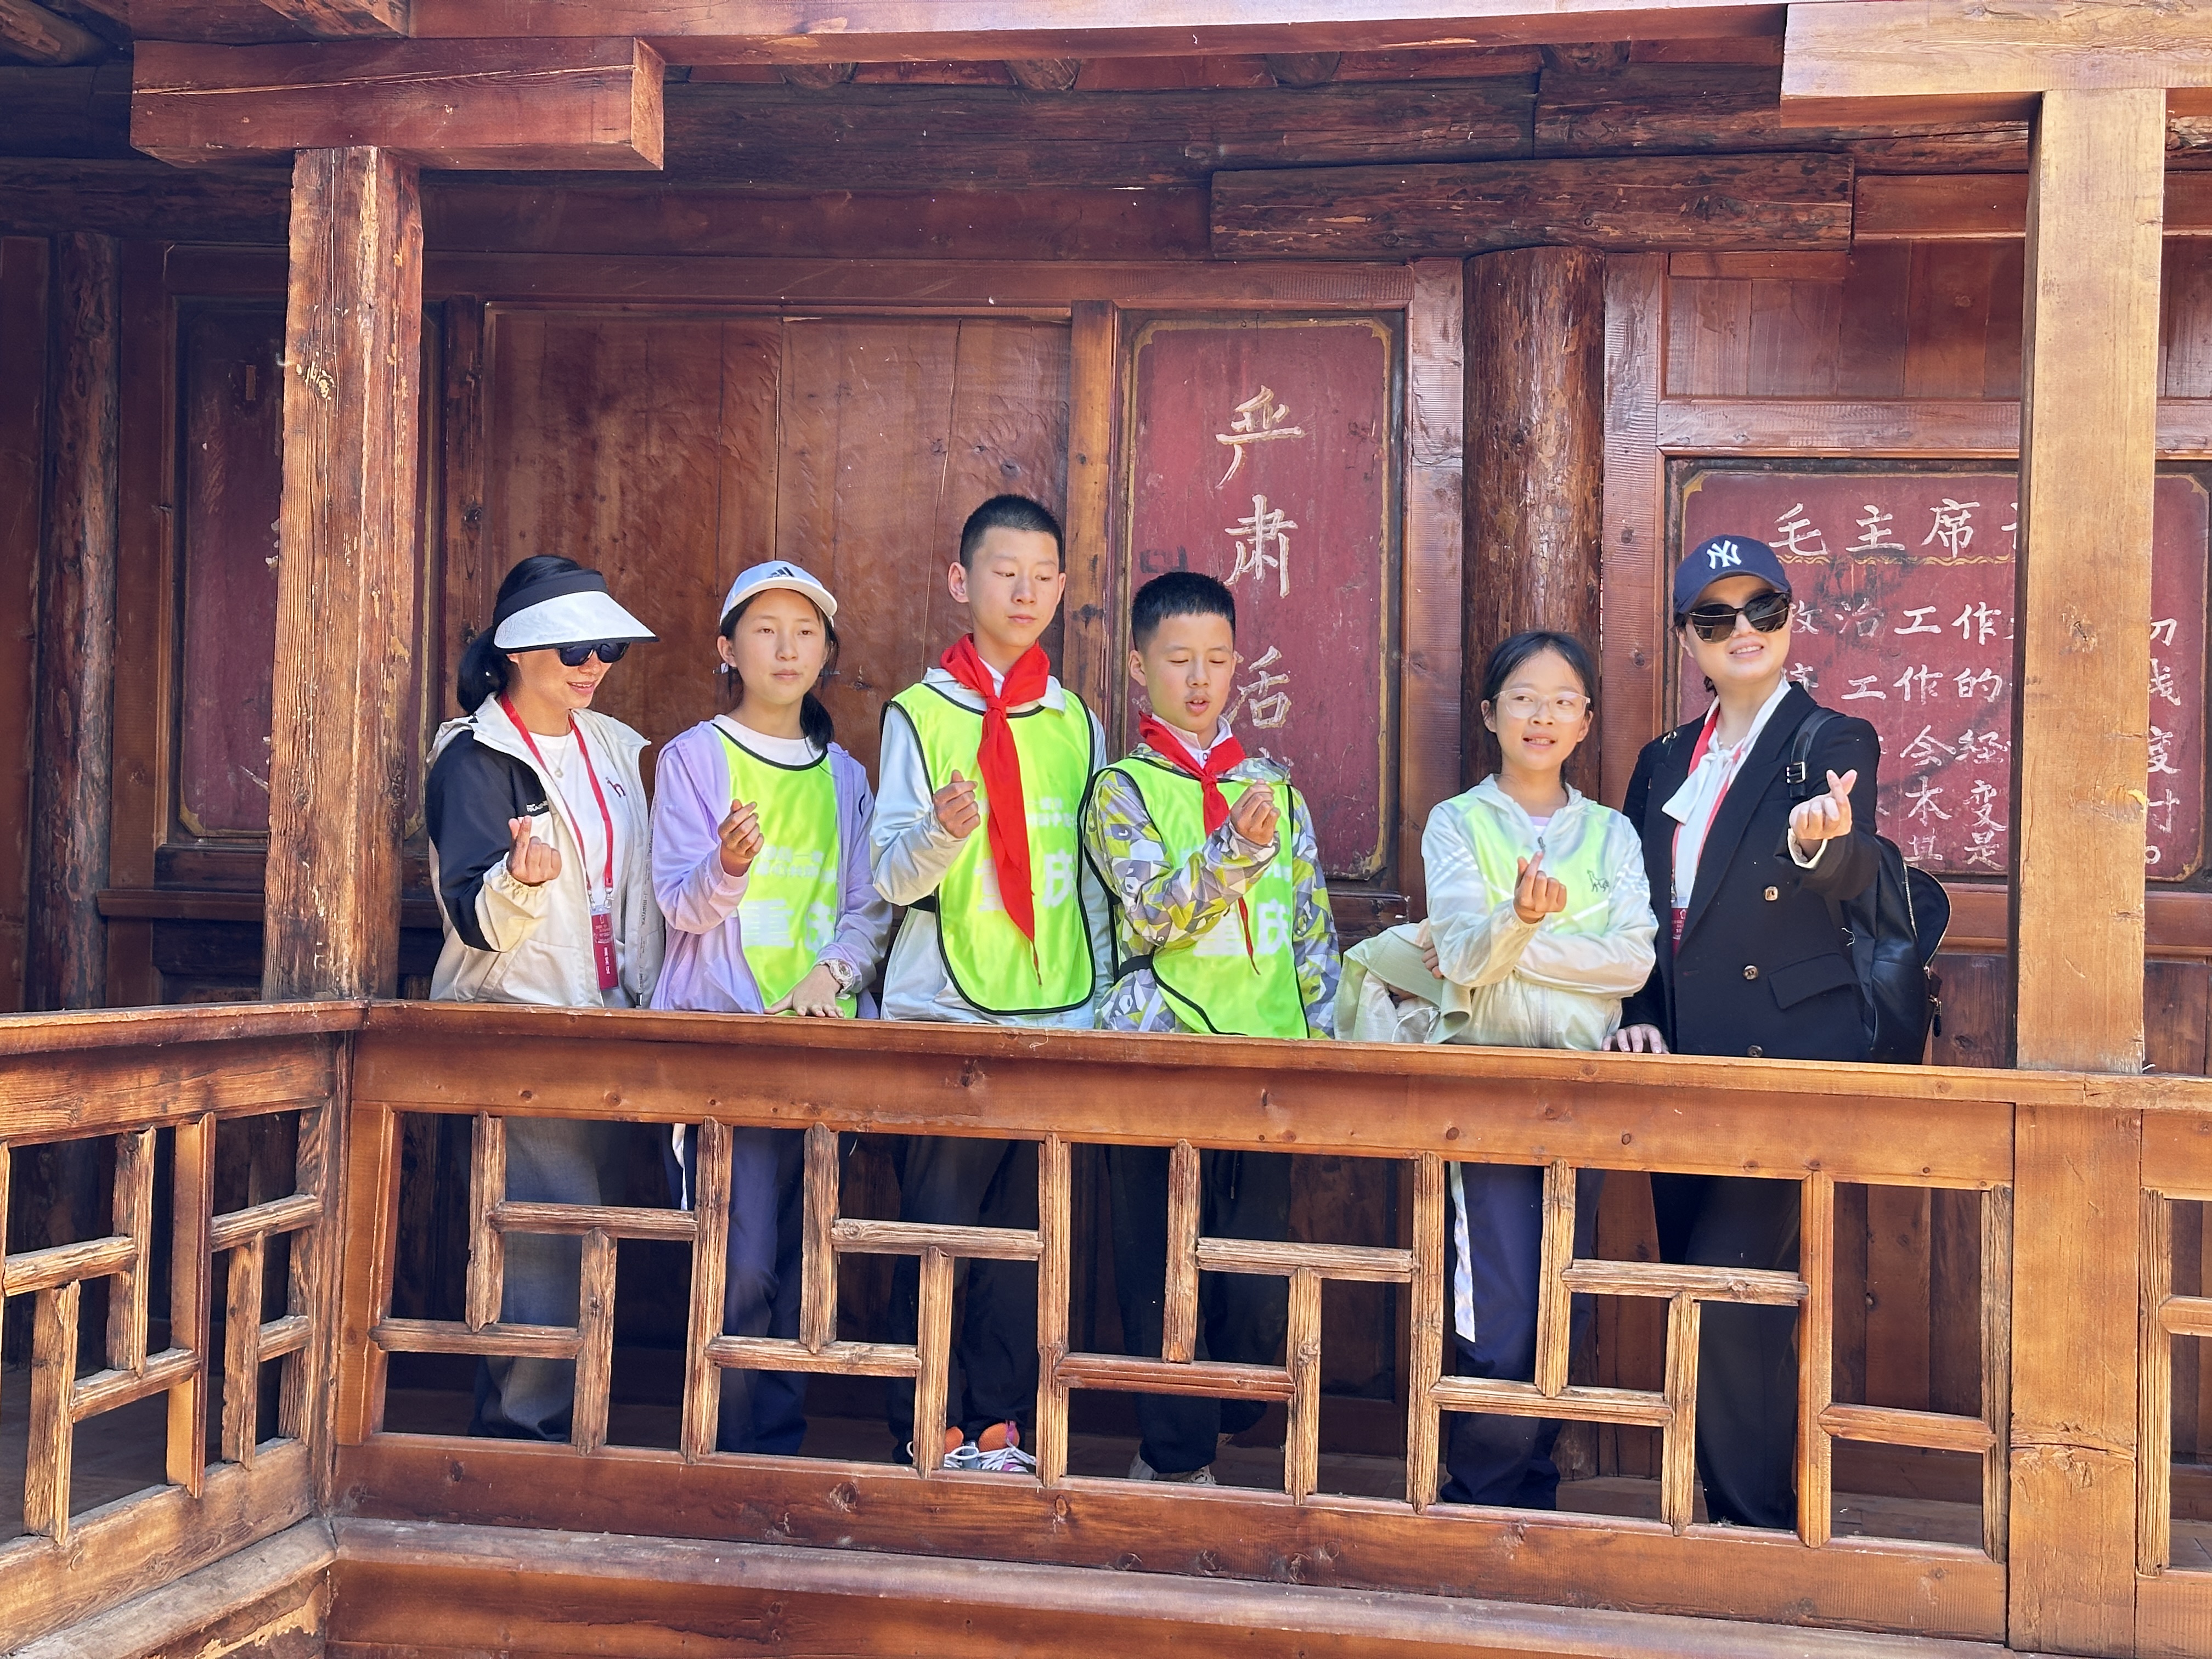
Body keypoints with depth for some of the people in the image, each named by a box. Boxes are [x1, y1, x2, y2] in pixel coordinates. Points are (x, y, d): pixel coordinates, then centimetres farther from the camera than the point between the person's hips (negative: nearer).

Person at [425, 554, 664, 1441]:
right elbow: (475, 918, -17)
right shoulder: (475, 757, -7)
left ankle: (536, 1419, 17)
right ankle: (523, 1421, -3)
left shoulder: (615, 748, 13)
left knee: (589, 1227, 7)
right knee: (552, 1225, -13)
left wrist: (650, 997, 14)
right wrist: (521, 880, -36)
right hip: (516, 1017, -6)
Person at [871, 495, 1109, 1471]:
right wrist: (943, 831, -27)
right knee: (935, 1227, -2)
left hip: (1053, 1020, 3)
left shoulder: (1077, 723, 12)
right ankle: (928, 1429, 9)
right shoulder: (920, 713, 1)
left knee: (1026, 1234, 6)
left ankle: (1001, 1425, 16)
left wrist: (1097, 1002, 12)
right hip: (943, 1015, -3)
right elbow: (893, 877, -6)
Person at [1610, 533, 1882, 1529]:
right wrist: (1639, 1020, 1)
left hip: (1791, 1053, -6)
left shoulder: (1835, 743, -1)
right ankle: (1722, 1504, 22)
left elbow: (1853, 877, -20)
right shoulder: (1664, 762, 15)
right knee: (1699, 1289, 10)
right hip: (1687, 1058, 6)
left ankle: (1757, 1515, 0)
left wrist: (1823, 842, -42)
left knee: (1731, 1281, -13)